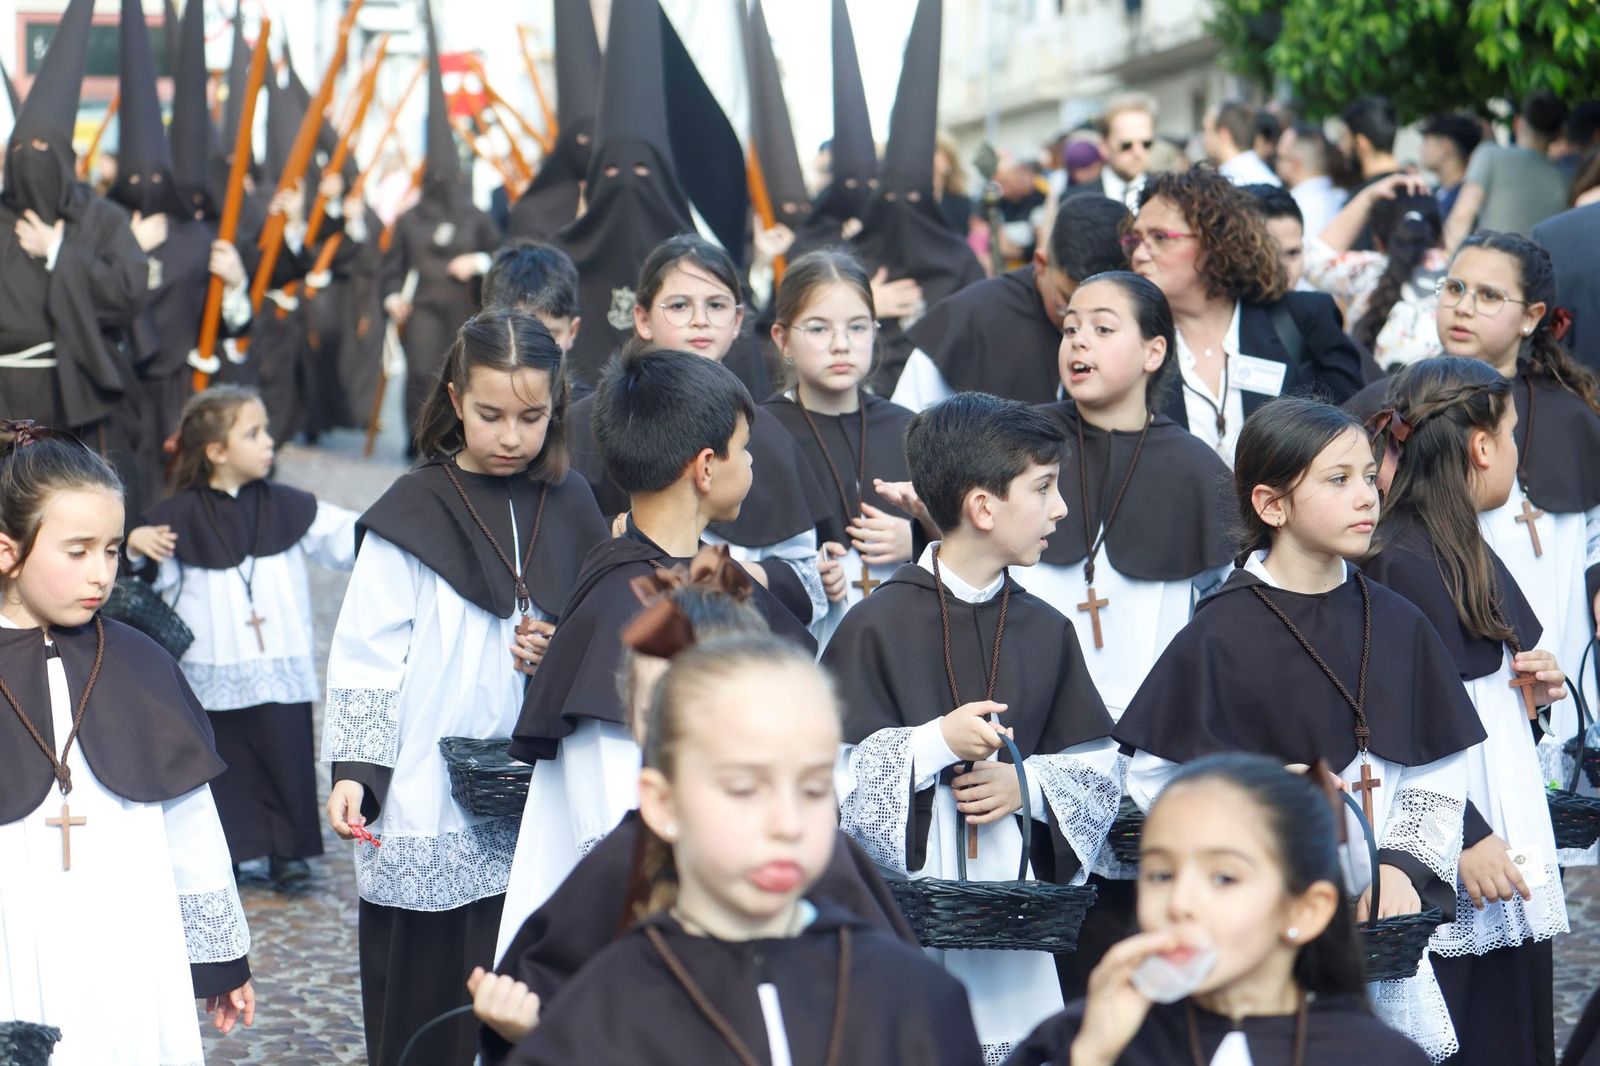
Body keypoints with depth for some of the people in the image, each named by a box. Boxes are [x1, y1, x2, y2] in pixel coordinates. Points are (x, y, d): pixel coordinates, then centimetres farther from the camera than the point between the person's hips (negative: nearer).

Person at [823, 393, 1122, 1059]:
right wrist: (933, 743, -18)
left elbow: (1101, 772, 12)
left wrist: (1027, 785, -6)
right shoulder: (879, 625, -4)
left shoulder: (1047, 631, 11)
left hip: (1016, 908, 4)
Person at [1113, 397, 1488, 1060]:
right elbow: (1153, 773, -8)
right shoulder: (1222, 633, -6)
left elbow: (1439, 772, 8)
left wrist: (1404, 867, -5)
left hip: (1384, 924, 4)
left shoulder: (1397, 624, 8)